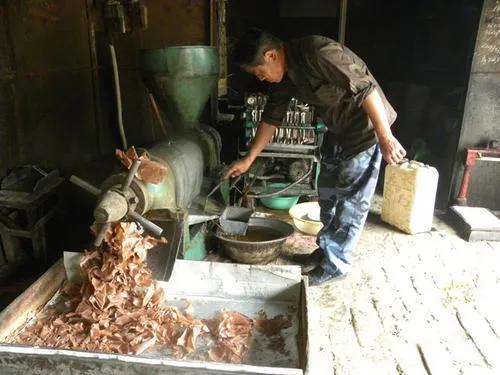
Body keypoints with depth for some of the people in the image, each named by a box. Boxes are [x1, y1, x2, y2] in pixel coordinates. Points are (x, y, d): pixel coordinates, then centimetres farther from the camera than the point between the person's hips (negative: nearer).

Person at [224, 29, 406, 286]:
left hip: (366, 128, -8)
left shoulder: (317, 52, -27)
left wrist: (385, 137, -25)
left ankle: (335, 264, 12)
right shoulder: (284, 77, 0)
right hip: (338, 130, 9)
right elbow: (271, 118, 8)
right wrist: (248, 159, 8)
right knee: (328, 194, 14)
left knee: (350, 200, -1)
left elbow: (366, 89, -27)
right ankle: (327, 250, 30)